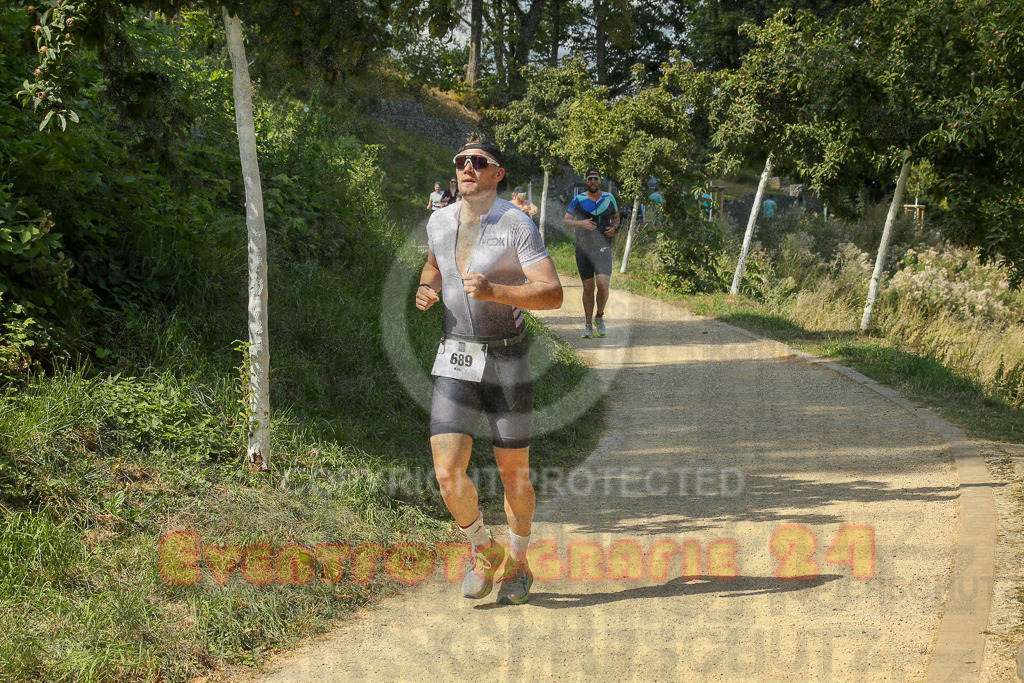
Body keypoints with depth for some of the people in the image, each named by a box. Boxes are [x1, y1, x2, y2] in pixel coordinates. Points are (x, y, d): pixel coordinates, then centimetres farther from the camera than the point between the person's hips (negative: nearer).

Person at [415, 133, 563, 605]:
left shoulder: (517, 226, -11)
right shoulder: (439, 221, 4)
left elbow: (553, 294, -18)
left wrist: (494, 291, -31)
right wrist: (426, 290, 2)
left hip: (507, 363, -3)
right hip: (455, 363, 3)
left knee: (513, 475, 7)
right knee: (448, 473, -10)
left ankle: (518, 565, 31)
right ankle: (484, 551, 17)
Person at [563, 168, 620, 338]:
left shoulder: (609, 198, 6)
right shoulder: (578, 200, 0)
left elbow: (616, 217, 21)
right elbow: (565, 221, -2)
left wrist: (613, 228, -1)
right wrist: (580, 223, -21)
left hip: (603, 249, 0)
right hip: (583, 249, 0)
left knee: (603, 285, -15)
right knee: (588, 288, 3)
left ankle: (599, 317, 10)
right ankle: (588, 325, 18)